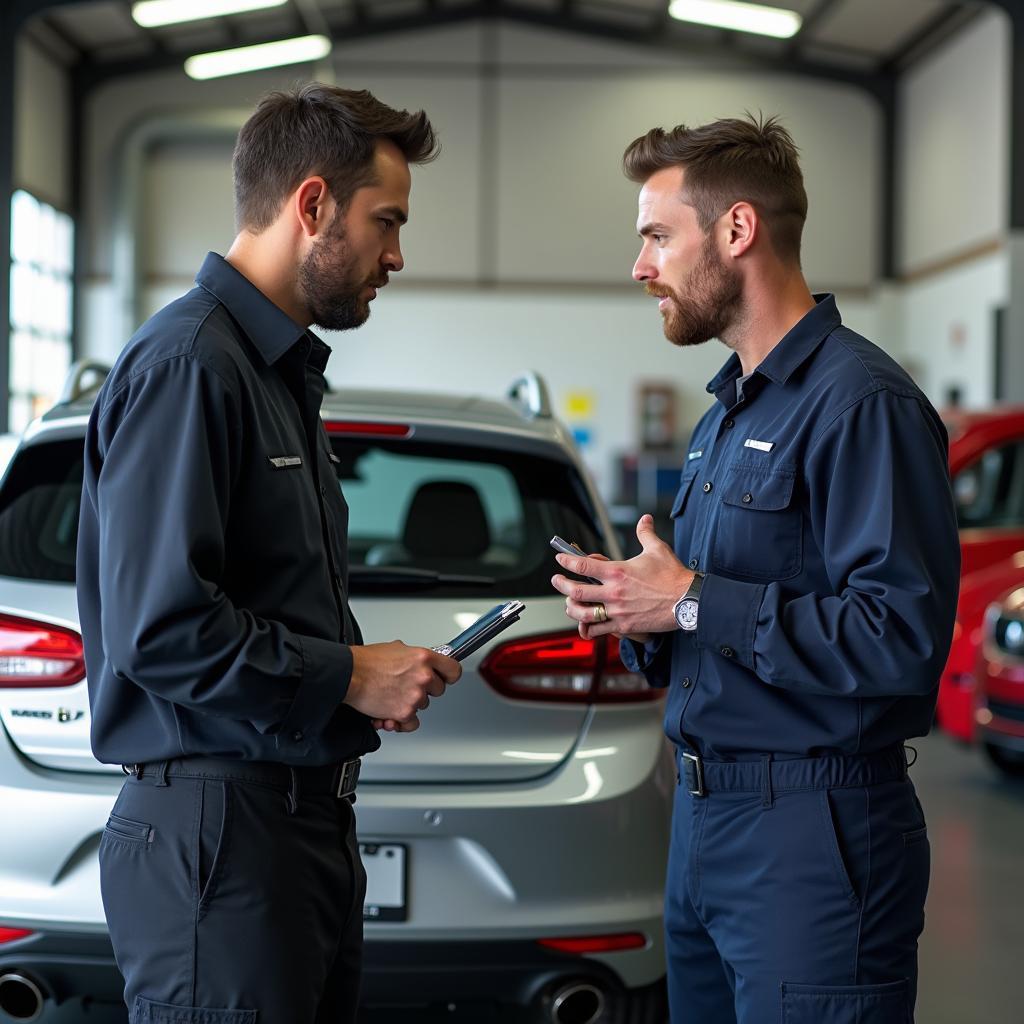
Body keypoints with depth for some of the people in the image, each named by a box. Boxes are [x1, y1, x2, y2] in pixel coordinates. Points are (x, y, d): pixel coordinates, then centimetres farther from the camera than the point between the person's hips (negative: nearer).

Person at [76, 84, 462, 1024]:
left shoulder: (282, 370, 17)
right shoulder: (186, 366, -15)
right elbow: (158, 626, -24)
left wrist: (369, 675, 7)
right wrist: (350, 675, -14)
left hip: (306, 820, 10)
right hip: (217, 831, -10)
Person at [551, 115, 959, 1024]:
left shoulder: (860, 401, -15)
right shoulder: (725, 414, 17)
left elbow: (902, 637, -25)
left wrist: (692, 603, -19)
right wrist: (641, 625, 2)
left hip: (813, 830, -9)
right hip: (703, 813, 9)